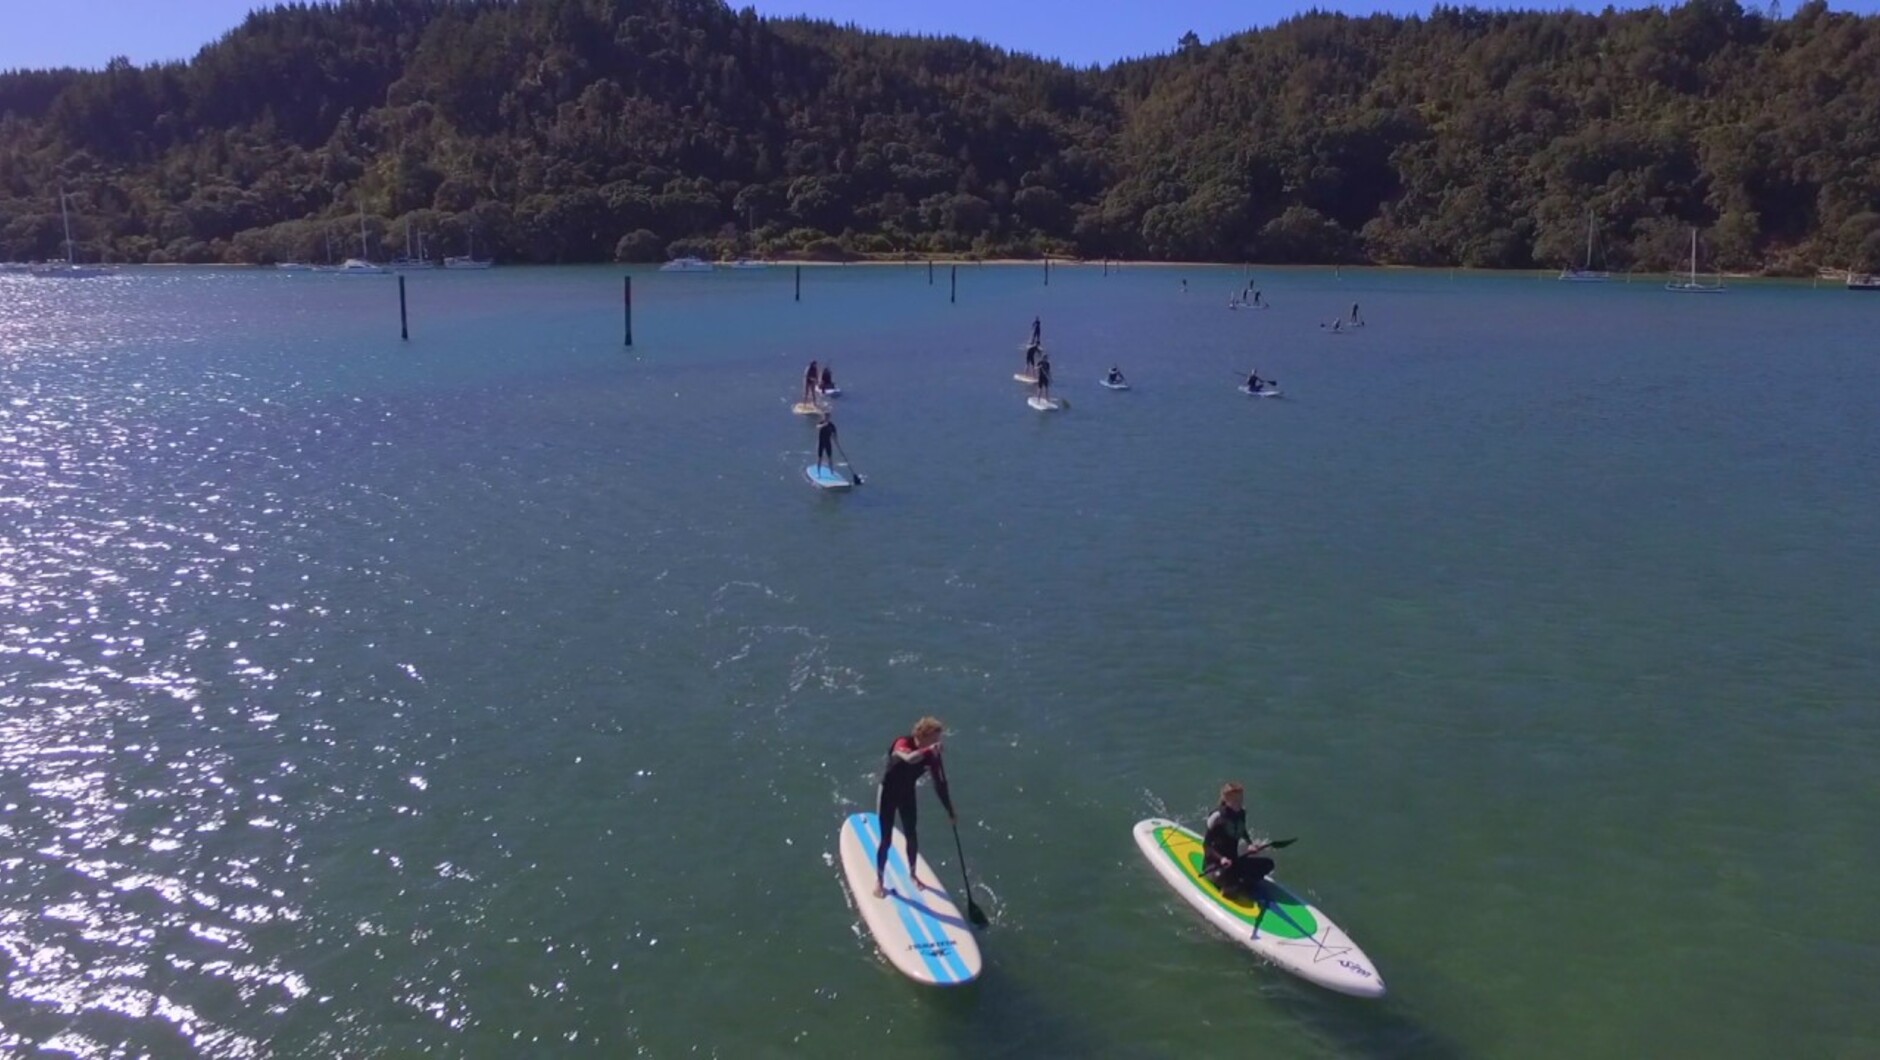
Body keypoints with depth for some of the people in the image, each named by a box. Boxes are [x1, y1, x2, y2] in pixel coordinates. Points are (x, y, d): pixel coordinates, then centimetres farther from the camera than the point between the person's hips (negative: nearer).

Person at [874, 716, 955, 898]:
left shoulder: (932, 755, -14)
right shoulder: (902, 744, -30)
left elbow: (940, 784, -6)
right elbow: (909, 758, -55)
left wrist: (950, 811, -5)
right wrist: (929, 751, -62)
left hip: (907, 793, 5)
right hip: (888, 792, -5)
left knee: (911, 836, 14)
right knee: (886, 839, -2)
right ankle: (879, 881, 15)